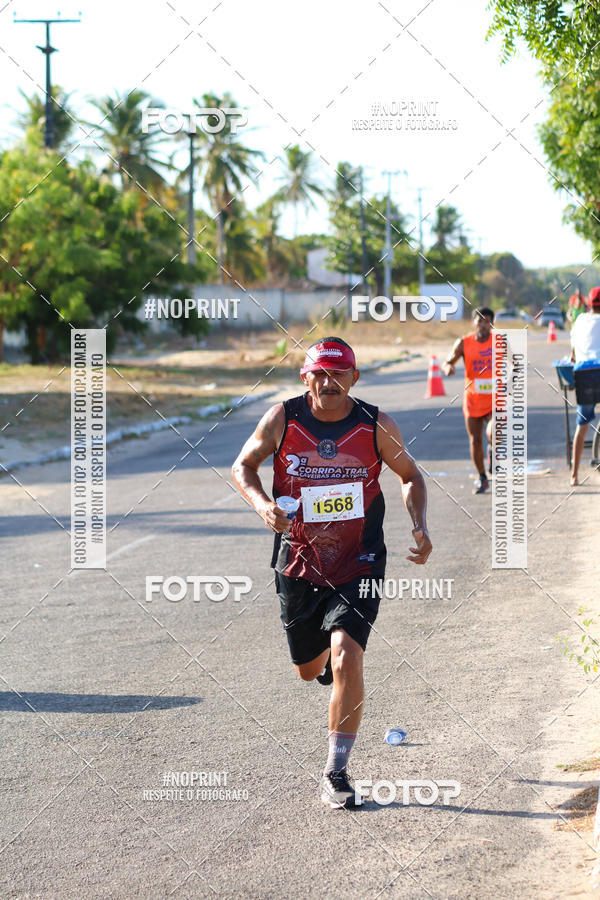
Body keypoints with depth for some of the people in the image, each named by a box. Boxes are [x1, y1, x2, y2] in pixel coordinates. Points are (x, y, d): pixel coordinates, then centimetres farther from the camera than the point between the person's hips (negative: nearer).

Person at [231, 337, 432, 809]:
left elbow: (410, 475, 7)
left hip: (359, 563, -2)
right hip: (299, 561, 2)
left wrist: (420, 526, -10)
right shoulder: (282, 420, -10)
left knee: (347, 658, -20)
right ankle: (328, 652, 57)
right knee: (309, 669, 16)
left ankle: (337, 774, -8)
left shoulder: (377, 426, -10)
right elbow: (243, 466, 4)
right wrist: (262, 504, -16)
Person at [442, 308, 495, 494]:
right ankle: (481, 478, 23)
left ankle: (492, 451, 11)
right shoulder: (464, 343, -4)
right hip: (473, 399, 1)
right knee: (475, 440, 6)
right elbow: (447, 363, 2)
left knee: (493, 433, -25)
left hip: (495, 399, -1)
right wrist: (448, 368, -22)